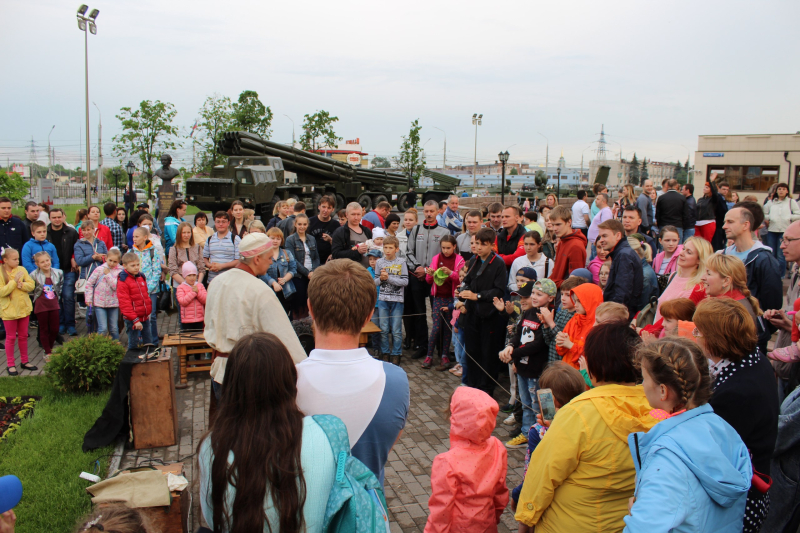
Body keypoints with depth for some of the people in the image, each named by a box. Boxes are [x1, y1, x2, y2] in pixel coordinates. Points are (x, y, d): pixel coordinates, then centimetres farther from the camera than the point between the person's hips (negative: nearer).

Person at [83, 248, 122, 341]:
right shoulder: (99, 269, -1)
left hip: (113, 303, 1)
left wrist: (108, 274, -15)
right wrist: (88, 298, 0)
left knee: (114, 328, 9)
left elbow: (116, 286, -15)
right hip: (99, 303, -1)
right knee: (103, 328, -7)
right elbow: (89, 283, 5)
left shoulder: (119, 271, -2)